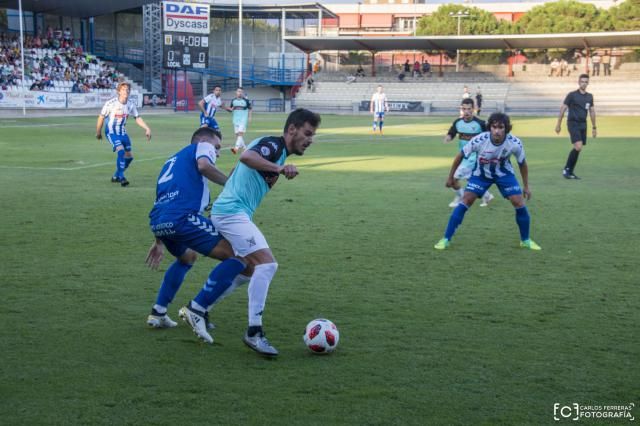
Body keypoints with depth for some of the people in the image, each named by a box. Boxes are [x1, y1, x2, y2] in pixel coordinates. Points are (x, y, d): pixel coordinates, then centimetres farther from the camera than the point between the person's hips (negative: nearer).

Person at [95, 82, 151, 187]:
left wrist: (147, 129, -5)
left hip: (122, 132, 6)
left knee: (129, 156, 7)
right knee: (121, 151, -25)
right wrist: (98, 132, -1)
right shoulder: (111, 103, -19)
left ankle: (116, 177, 26)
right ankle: (121, 177, -17)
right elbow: (101, 117, -8)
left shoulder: (131, 104, -6)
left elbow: (137, 118, 5)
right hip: (111, 132, -6)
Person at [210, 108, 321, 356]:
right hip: (232, 212, -11)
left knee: (249, 269, 21)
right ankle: (254, 332, -19)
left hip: (230, 212, 11)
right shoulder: (273, 144, -13)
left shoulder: (277, 149, 18)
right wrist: (279, 169, -44)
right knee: (266, 263, -21)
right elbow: (246, 157, -35)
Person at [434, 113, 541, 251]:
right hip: (481, 173, -1)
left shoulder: (515, 143, -29)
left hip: (504, 173, 1)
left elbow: (522, 163, -7)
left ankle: (525, 240, 12)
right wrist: (451, 177, -6)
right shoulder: (479, 140, -33)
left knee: (519, 203, -9)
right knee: (466, 201, -13)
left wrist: (526, 186, 0)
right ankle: (446, 239, -5)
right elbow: (460, 156, -15)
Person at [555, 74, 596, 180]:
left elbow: (592, 111, 18)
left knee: (578, 149, 3)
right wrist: (558, 124, -3)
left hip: (583, 124, 6)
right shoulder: (572, 95, -5)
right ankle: (566, 169, -5)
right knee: (578, 147, -19)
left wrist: (594, 127, 17)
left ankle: (570, 172, 13)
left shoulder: (589, 96, 11)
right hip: (573, 124, -6)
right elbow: (563, 109, -2)